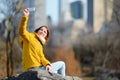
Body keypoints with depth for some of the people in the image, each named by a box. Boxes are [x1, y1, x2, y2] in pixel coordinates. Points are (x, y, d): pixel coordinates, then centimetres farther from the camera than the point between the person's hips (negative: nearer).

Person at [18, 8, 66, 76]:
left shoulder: (40, 44, 21)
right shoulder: (30, 36, -2)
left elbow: (42, 58, 6)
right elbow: (22, 31, -23)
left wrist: (47, 64, -17)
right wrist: (25, 17, -36)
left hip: (38, 68, 8)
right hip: (33, 69, -8)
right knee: (61, 64, 3)